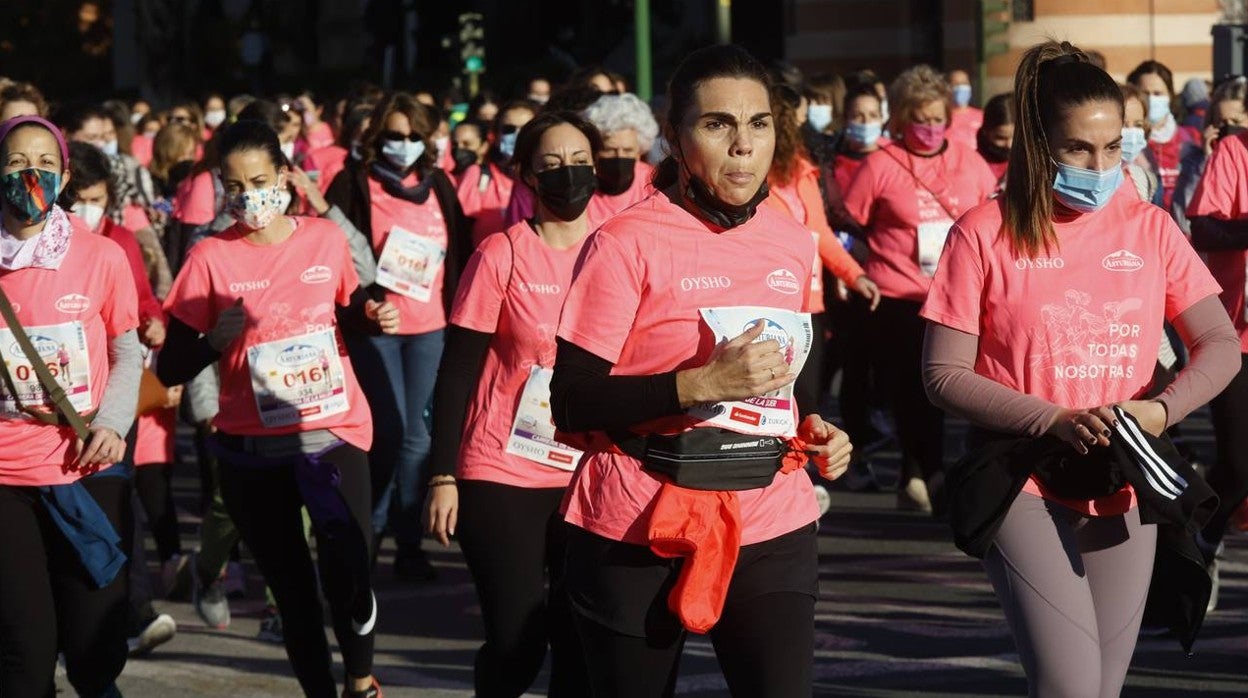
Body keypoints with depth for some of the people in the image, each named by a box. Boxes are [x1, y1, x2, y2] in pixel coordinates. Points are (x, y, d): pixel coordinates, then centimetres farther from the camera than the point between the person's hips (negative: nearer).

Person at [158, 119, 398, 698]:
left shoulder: (325, 238, 0)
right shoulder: (210, 258, -7)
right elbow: (170, 370, -7)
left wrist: (374, 316, -1)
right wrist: (216, 341, -25)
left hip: (335, 433, 1)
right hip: (253, 451, -1)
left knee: (348, 575, -8)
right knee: (292, 587, 10)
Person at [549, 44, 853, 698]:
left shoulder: (793, 243, 10)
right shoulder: (626, 245, -9)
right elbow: (572, 406, -14)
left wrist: (812, 431, 6)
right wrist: (702, 384, -23)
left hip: (772, 527, 4)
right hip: (641, 531, -4)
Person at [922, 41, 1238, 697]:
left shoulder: (1149, 229, 4)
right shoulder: (985, 234, -6)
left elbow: (1220, 345, 5)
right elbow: (944, 374, -6)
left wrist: (1163, 408, -15)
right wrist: (1053, 422, -18)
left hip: (1123, 494, 4)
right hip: (1027, 490, -4)